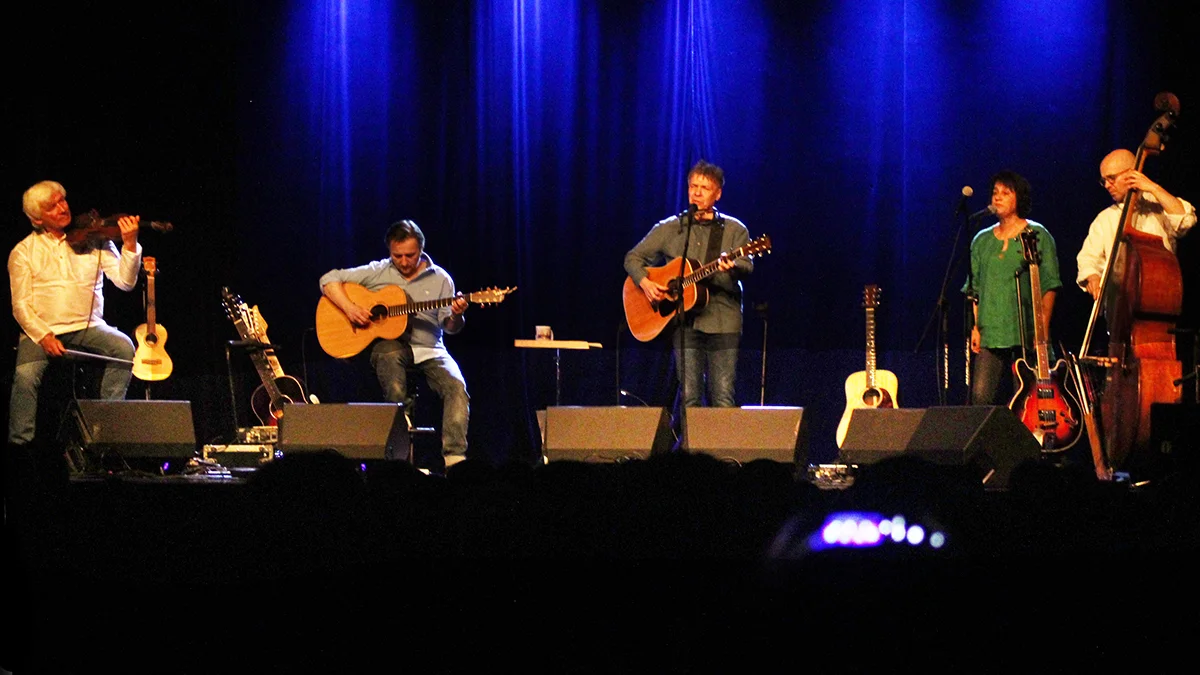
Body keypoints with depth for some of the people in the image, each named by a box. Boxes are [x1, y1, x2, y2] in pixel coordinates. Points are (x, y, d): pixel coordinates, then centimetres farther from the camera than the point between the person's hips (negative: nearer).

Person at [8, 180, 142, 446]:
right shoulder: (24, 252, 5)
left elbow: (125, 281, -2)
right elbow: (21, 305, -1)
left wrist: (130, 244, -18)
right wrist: (43, 336, -18)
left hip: (87, 327, 1)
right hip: (41, 331, -1)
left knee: (124, 347, -27)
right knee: (26, 375, -30)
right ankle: (19, 444, -15)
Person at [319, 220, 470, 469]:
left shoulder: (440, 279, 10)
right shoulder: (377, 272, 7)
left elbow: (449, 327, 6)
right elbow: (329, 279, 4)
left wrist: (456, 317, -18)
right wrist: (349, 307, -13)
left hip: (428, 350, 2)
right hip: (389, 344, -2)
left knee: (456, 386, -26)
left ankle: (455, 457, -34)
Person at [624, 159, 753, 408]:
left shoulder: (734, 230, 9)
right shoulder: (669, 229, 13)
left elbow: (746, 266, -5)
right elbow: (633, 258, 16)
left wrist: (731, 268, -28)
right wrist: (644, 282, -3)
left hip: (723, 322, -1)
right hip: (684, 323, 1)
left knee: (723, 401, -7)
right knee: (689, 399, -5)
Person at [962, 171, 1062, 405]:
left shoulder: (1038, 236, 4)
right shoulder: (982, 241, 17)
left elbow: (1049, 286, -2)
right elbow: (973, 289, 16)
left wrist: (1043, 328, -10)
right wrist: (975, 327, 5)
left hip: (1026, 334, -4)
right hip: (989, 334, 4)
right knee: (980, 396, -8)